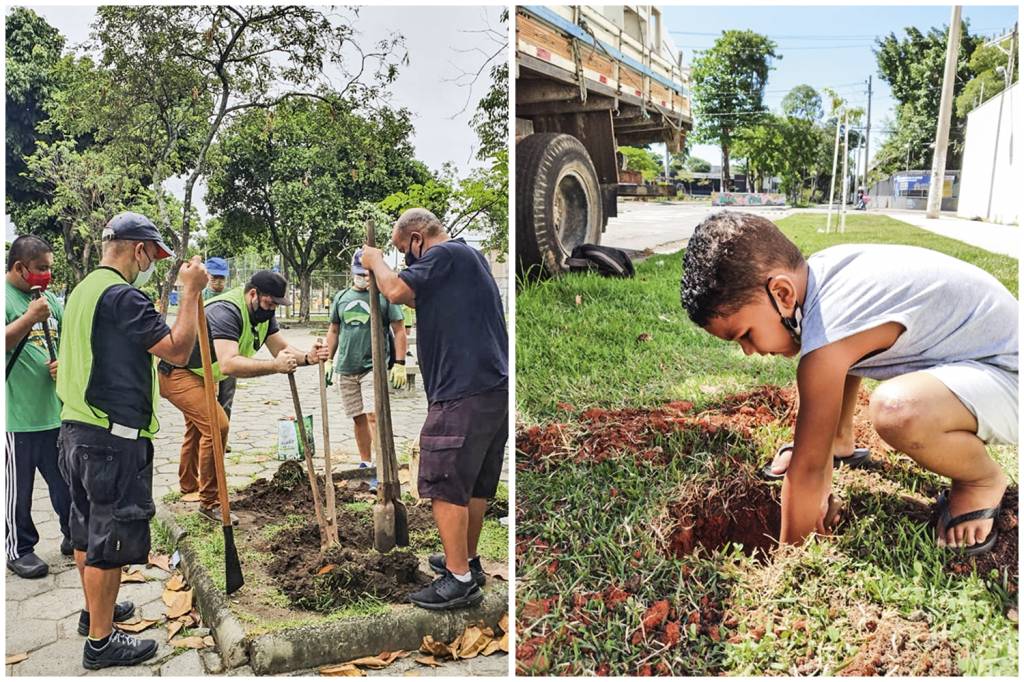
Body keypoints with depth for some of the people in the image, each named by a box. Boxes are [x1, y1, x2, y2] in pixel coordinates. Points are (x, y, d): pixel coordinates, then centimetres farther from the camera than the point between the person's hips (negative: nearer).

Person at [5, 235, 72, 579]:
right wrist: (30, 318, -26)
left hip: (56, 411, 7)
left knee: (66, 481, 16)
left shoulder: (49, 298, 12)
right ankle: (19, 549, 21)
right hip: (18, 417, -6)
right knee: (18, 488, 7)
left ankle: (74, 535, 31)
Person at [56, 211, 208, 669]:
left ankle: (96, 610, 38)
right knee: (111, 537, 0)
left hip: (76, 429, 10)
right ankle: (101, 641, 11)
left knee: (87, 528, 21)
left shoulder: (83, 290, 13)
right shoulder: (123, 296, -18)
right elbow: (178, 350, -21)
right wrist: (191, 291, -15)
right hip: (114, 438, -10)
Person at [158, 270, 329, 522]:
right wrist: (275, 366, -51)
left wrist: (307, 357, -29)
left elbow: (282, 348, -9)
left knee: (197, 427, 26)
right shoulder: (226, 311, -34)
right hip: (175, 372, -10)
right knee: (216, 425, -22)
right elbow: (228, 364, -46)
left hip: (200, 375, 10)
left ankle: (189, 486, 49)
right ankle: (209, 502, -10)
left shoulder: (263, 313, -5)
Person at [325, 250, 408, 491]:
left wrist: (400, 364, -9)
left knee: (373, 416, -14)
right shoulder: (341, 297, 11)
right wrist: (329, 361, 13)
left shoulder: (385, 296, -2)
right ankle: (364, 464, 24)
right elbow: (334, 331, 18)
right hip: (346, 369, 5)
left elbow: (399, 330, -3)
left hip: (373, 366, -4)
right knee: (359, 418, 12)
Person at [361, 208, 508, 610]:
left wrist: (376, 262, 4)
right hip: (494, 387, 10)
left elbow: (397, 291, -16)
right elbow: (423, 301, 30)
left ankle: (459, 579, 0)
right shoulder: (468, 257, 23)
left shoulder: (445, 254, -8)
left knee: (445, 485, -4)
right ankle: (467, 560, 30)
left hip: (464, 391, -10)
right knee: (475, 483, 18)